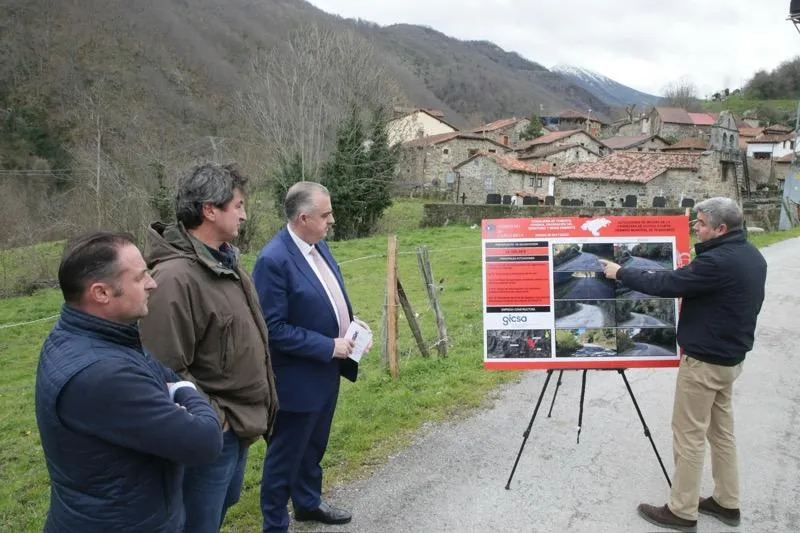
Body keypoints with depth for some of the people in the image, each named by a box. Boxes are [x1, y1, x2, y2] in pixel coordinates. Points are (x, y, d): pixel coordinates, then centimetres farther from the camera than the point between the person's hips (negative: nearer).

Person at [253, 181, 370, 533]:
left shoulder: (318, 244, 2)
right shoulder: (274, 260, -25)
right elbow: (273, 328, -25)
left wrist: (350, 322, -2)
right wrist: (329, 346, -22)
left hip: (326, 371, 9)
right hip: (298, 378, -8)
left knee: (314, 446, 26)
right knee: (286, 454, 11)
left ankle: (308, 503, 47)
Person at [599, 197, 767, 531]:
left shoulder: (718, 261, -26)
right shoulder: (752, 256, 5)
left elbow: (666, 285, -22)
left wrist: (621, 273, -10)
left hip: (704, 361, -10)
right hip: (730, 357, 10)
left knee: (689, 435, 1)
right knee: (722, 430, 19)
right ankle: (727, 502, 30)